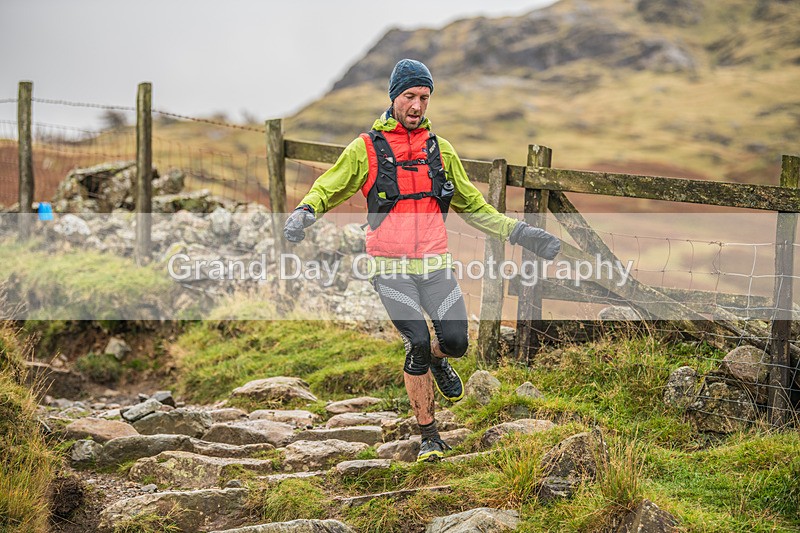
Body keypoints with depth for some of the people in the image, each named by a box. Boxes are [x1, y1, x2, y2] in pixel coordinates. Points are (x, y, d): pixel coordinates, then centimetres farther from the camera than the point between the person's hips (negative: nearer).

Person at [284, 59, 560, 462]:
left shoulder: (440, 149, 12)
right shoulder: (366, 148, 1)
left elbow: (472, 205, 20)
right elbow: (327, 189, 4)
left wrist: (519, 233, 13)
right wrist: (304, 212, -19)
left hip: (435, 265, 3)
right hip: (391, 267, -3)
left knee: (455, 342, -9)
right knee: (418, 344, -14)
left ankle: (437, 361, 31)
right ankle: (428, 435, 3)